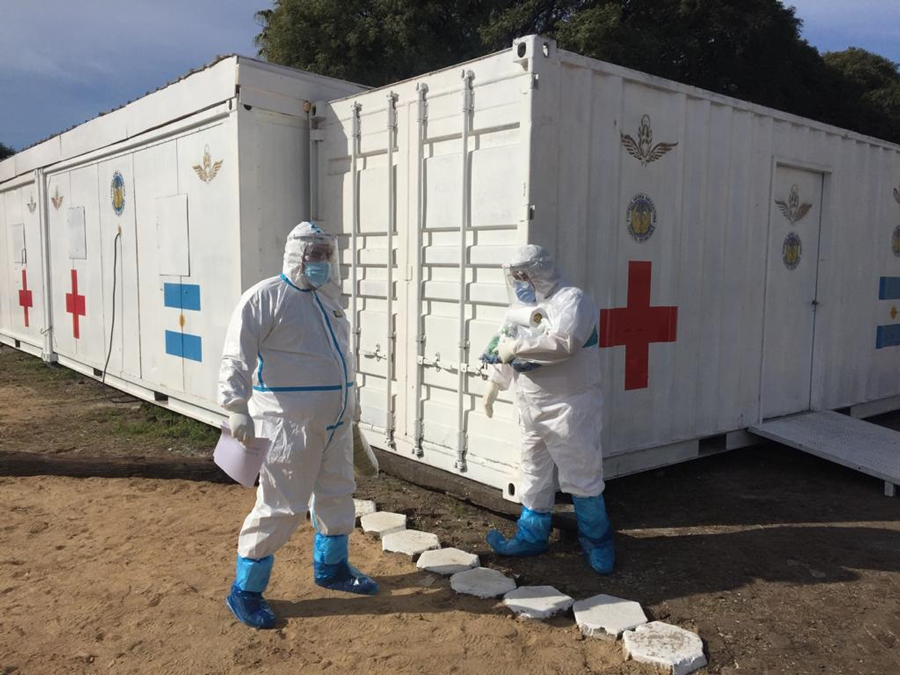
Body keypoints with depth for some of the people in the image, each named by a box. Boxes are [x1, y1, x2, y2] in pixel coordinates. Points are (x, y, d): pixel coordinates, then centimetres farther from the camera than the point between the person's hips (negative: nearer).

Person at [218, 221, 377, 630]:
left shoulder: (327, 300, 14)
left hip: (335, 422, 8)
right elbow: (237, 356, -17)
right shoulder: (266, 296, -11)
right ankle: (245, 591, 13)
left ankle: (331, 567, 39)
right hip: (289, 425, -8)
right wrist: (237, 408, -27)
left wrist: (349, 407, 26)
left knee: (337, 495, 19)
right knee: (281, 507, -5)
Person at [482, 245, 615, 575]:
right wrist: (493, 384, 18)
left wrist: (517, 346, -25)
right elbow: (508, 349, 22)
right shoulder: (524, 305, 13)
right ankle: (531, 536, 29)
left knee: (581, 479, 1)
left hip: (569, 408, -8)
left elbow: (563, 342, -32)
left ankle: (598, 543, 17)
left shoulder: (572, 300, -15)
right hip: (531, 407, 8)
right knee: (534, 476, 16)